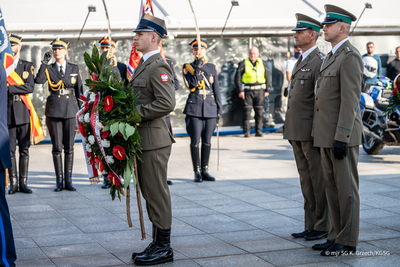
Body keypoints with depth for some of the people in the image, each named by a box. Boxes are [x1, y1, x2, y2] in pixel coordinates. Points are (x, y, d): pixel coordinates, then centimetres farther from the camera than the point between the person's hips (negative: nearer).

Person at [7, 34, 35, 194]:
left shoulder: (27, 66, 8)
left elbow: (30, 87, -7)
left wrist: (10, 89, -14)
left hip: (23, 111, 0)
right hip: (7, 111, 0)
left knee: (24, 149, 2)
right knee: (10, 149, 1)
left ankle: (23, 183, 7)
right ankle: (13, 184, 7)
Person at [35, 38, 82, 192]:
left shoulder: (74, 68, 9)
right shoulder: (48, 69, 5)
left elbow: (79, 90, 12)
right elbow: (38, 80, -14)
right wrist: (44, 63, -16)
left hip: (70, 109, 1)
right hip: (54, 110, -1)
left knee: (69, 147, 2)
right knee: (57, 147, 1)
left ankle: (68, 181, 8)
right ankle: (59, 181, 8)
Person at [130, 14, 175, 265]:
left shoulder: (159, 67, -15)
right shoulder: (144, 65, 17)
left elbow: (167, 103, -24)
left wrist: (135, 112, -20)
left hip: (154, 141, -10)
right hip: (143, 140, 10)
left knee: (157, 194, -3)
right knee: (151, 194, 15)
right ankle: (158, 244, 24)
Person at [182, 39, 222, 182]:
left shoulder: (211, 67, 11)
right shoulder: (187, 67, 2)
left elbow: (216, 90, 12)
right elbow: (191, 85, -14)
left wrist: (219, 109, 8)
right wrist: (198, 68, -19)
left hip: (210, 107, 3)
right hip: (194, 108, -3)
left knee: (207, 141, 7)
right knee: (195, 141, -2)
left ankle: (205, 171, 15)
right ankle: (197, 172, 6)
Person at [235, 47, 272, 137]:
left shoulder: (263, 63, 10)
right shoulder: (243, 64, 2)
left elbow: (268, 77, 13)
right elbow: (237, 78, 1)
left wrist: (267, 90, 6)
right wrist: (240, 91, -7)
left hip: (259, 90, 2)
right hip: (248, 91, -2)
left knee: (259, 112, 2)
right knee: (247, 111, -5)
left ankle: (259, 131, 8)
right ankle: (246, 132, 0)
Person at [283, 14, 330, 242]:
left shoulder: (320, 61, -11)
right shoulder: (301, 61, 19)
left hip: (312, 131, -9)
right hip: (297, 132, 9)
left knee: (319, 180, -2)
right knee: (306, 180, 12)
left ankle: (324, 227, 6)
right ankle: (311, 225, 19)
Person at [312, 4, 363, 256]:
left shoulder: (350, 57, -14)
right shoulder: (333, 56, 18)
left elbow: (350, 100, -20)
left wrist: (341, 138, -24)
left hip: (343, 134, -10)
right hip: (327, 135, 10)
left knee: (346, 188, -3)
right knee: (332, 187, 12)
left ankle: (348, 242, 3)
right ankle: (339, 236, 19)